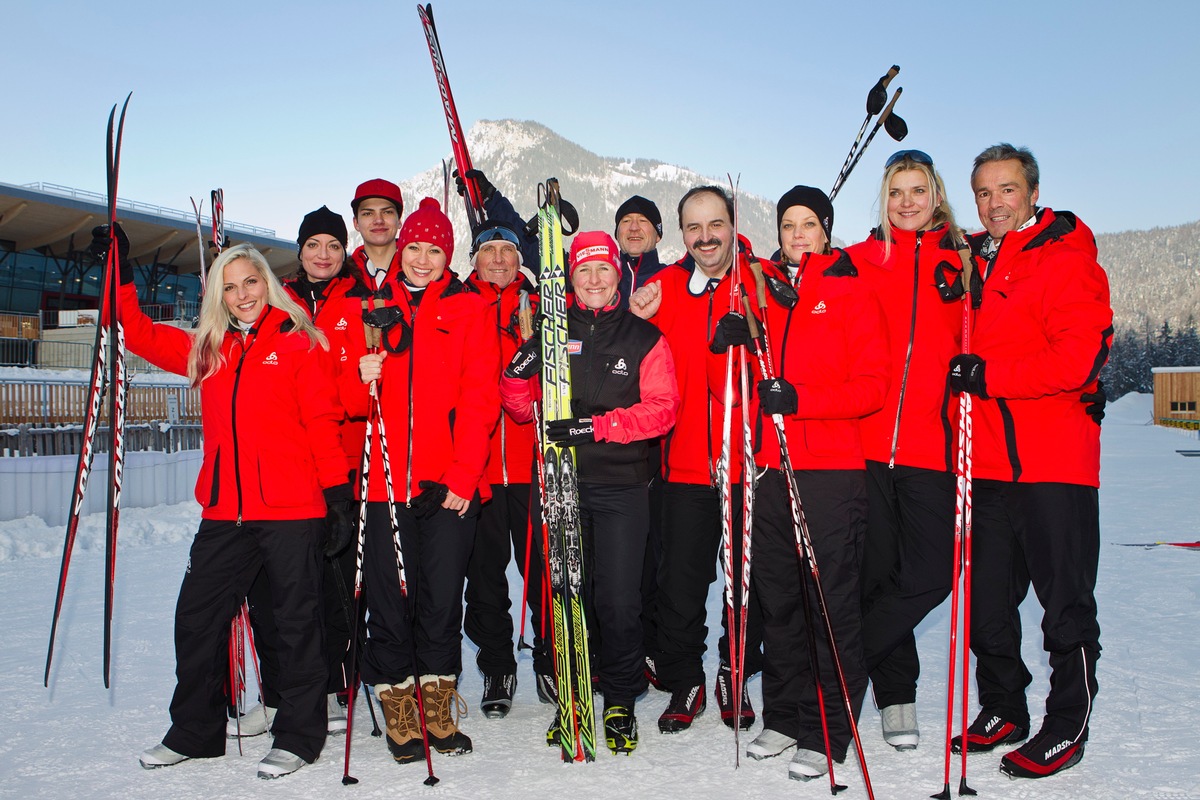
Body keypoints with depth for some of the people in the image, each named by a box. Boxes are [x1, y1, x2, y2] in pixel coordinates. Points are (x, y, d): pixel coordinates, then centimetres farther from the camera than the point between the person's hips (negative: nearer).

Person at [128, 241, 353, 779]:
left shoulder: (299, 343, -1)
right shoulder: (206, 350, 14)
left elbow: (322, 421, -5)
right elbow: (142, 336, 23)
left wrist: (338, 489, -10)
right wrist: (121, 280, 16)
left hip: (291, 510, -5)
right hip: (225, 512, 6)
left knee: (296, 620, 4)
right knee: (197, 617, 12)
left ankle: (298, 736, 17)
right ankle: (194, 733, 30)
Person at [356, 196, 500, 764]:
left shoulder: (468, 308, 7)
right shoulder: (373, 306, 13)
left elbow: (479, 397, -1)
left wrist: (464, 474, -10)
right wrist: (360, 377, -10)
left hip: (450, 481, -1)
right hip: (386, 478, 1)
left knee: (442, 597, 3)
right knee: (389, 597, 2)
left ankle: (438, 707, 20)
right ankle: (399, 712, 18)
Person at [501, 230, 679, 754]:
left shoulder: (643, 337, 6)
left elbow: (660, 410, -5)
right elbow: (518, 402, 10)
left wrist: (595, 426, -16)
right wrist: (519, 375, -12)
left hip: (621, 485, -1)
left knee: (619, 601, -3)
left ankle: (620, 701, 17)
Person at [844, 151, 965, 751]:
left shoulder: (961, 266, 11)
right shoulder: (857, 263, 9)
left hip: (930, 447, 1)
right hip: (865, 445, 0)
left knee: (932, 572, -6)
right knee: (877, 572, 5)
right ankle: (897, 696, 22)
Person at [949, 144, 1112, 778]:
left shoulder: (1068, 259, -5)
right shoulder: (967, 262, 13)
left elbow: (1080, 359, -17)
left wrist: (987, 375, -19)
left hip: (1053, 463, -6)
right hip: (985, 460, 6)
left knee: (1066, 604, 4)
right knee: (987, 599, 13)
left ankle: (1067, 725, 19)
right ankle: (1002, 709, 29)